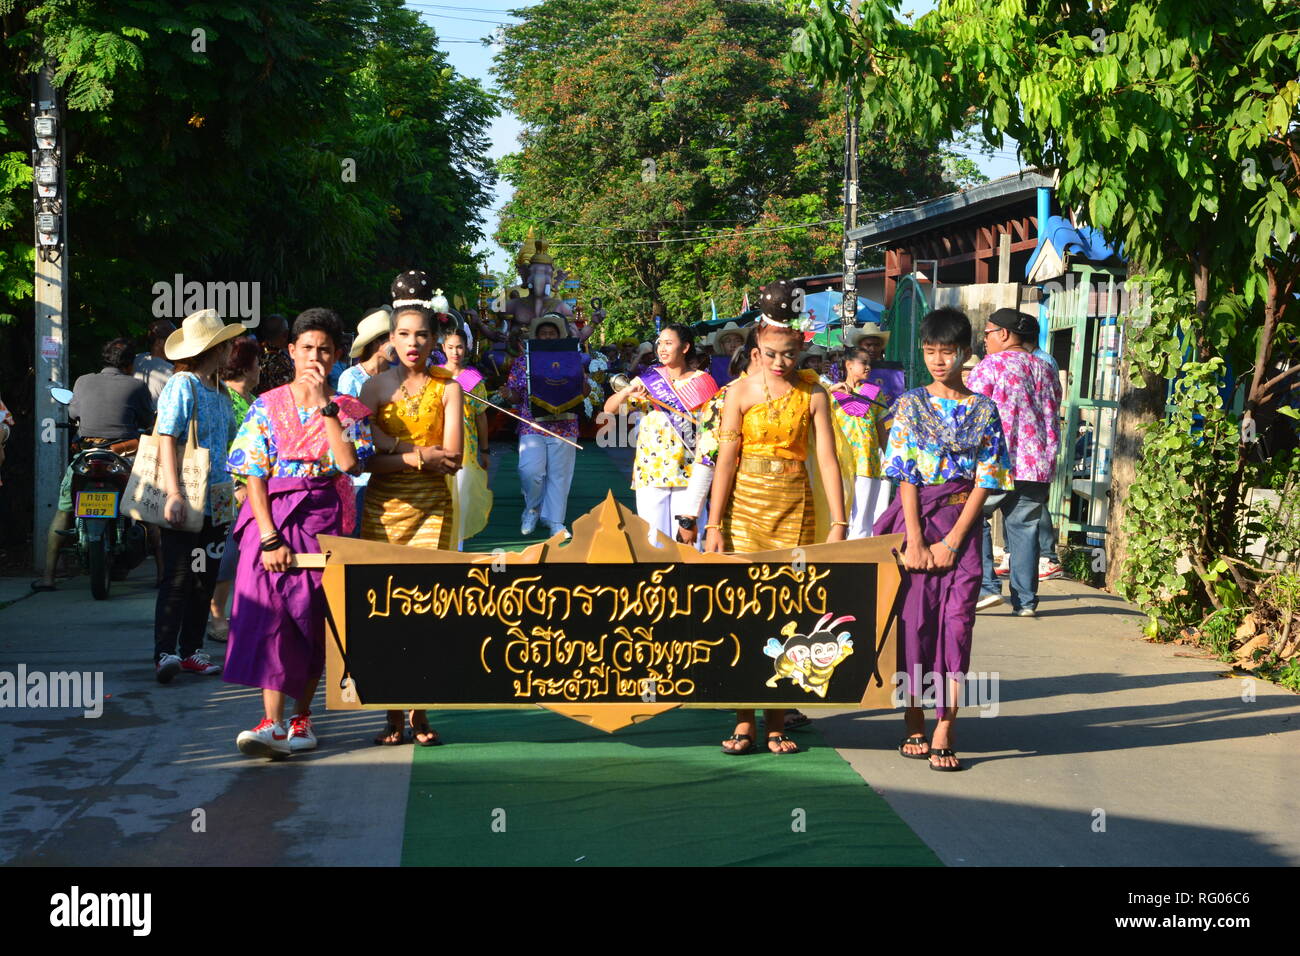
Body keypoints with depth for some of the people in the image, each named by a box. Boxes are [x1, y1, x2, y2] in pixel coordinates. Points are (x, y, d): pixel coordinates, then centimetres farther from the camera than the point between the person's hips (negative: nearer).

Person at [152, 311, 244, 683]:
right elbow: (166, 440, -15)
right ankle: (165, 653, -10)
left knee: (206, 578, 9)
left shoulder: (220, 390, 15)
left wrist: (232, 488, 17)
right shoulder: (182, 386, -9)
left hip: (216, 502, 8)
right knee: (178, 578, -10)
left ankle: (192, 650, 15)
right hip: (187, 502, -8)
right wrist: (174, 493, -23)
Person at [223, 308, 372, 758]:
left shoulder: (349, 410, 6)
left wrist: (324, 403, -13)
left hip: (324, 520, 1)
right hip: (270, 516, -1)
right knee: (267, 613, -13)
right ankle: (272, 724, -17)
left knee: (313, 617, 3)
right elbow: (255, 473, -2)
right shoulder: (267, 406, 5)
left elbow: (349, 461, -13)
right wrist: (269, 536, -13)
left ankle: (301, 717, 18)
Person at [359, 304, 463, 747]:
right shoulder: (376, 386, 6)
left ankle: (420, 714, 4)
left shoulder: (447, 387, 5)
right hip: (383, 505, 0)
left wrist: (394, 447, -11)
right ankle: (393, 716, 5)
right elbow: (365, 457, -4)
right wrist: (422, 455, -12)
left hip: (432, 505, 0)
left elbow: (452, 456, -5)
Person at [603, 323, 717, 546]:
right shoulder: (648, 380, 7)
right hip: (652, 471, 1)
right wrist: (627, 391, -19)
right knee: (653, 539, -1)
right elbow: (609, 409, 1)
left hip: (688, 473, -1)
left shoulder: (703, 381, 5)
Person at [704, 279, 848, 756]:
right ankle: (744, 721, 4)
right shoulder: (740, 391, 1)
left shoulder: (813, 394, 2)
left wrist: (838, 522, -7)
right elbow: (725, 461, -2)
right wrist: (714, 525, -6)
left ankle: (776, 721, 12)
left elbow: (827, 459, -1)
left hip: (794, 509, 1)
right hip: (745, 506, 0)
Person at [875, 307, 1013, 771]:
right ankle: (914, 721, 15)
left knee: (957, 622, -5)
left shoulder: (983, 410, 4)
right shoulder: (910, 405, 2)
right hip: (916, 519, 0)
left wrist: (951, 541, -9)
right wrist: (915, 541, -12)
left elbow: (985, 480, -1)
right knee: (914, 618, 1)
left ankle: (943, 732, -2)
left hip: (961, 524, 0)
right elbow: (906, 476, -3)